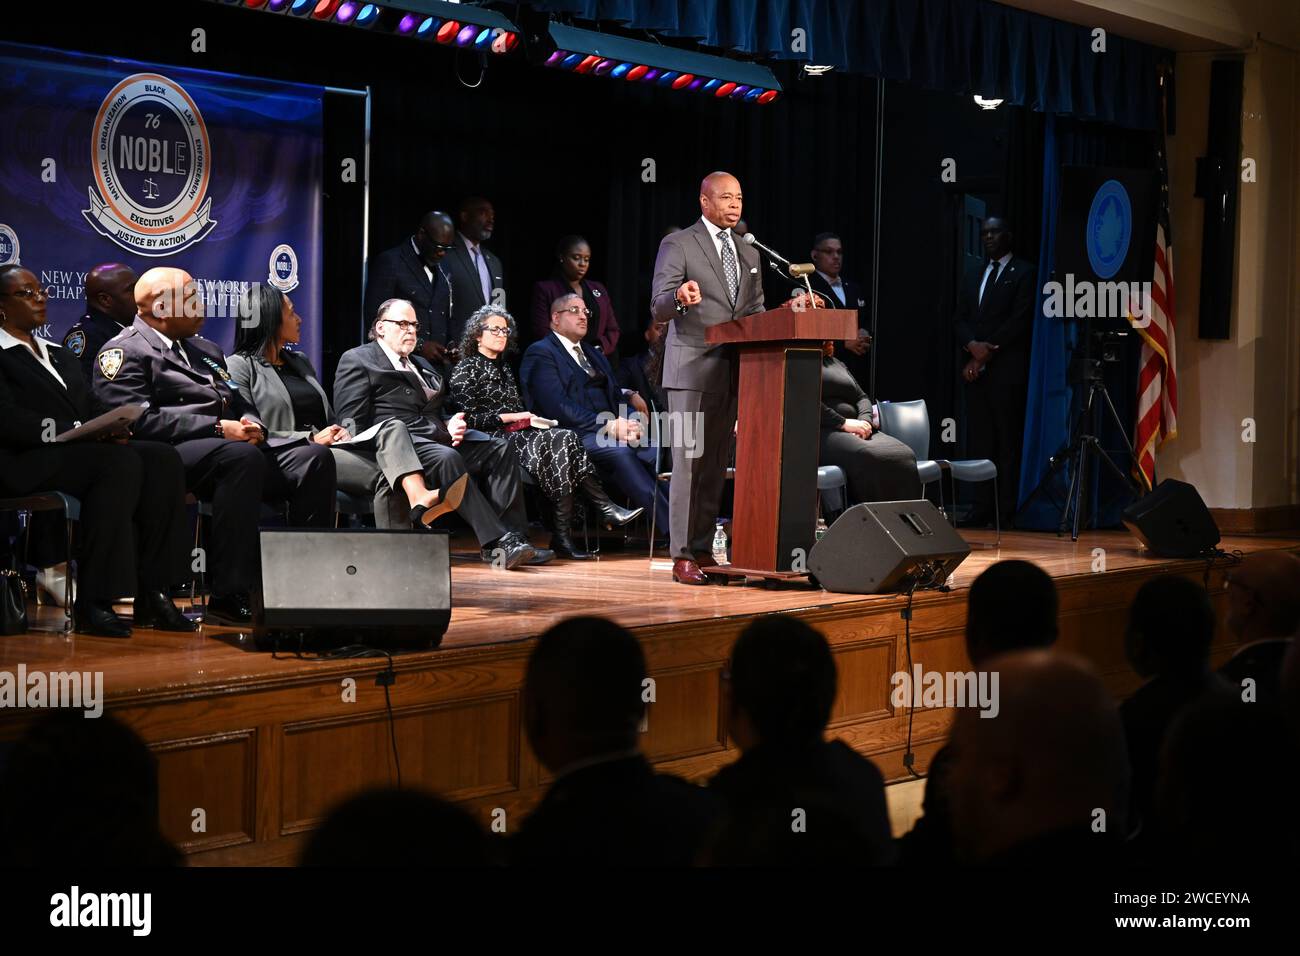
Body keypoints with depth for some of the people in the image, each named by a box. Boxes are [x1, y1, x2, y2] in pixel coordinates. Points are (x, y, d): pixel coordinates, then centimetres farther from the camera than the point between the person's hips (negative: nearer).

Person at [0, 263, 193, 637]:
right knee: (121, 462, -33)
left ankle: (152, 593, -22)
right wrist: (76, 431, -19)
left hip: (78, 452, 8)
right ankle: (92, 603, -31)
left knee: (163, 459, -19)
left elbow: (88, 411, 19)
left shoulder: (59, 355, 26)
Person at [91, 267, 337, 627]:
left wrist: (251, 424, 3)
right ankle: (230, 597, -37)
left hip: (239, 447, 8)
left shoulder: (205, 350, 29)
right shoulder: (123, 353, 2)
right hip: (174, 455, -8)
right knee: (243, 457, -38)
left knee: (315, 457, -15)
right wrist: (219, 428, -16)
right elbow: (141, 421, -13)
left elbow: (241, 403, 29)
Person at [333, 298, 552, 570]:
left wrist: (451, 424, 5)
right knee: (446, 458, -36)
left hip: (437, 436, 8)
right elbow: (354, 424, -6)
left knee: (500, 448, -12)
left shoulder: (422, 364, 31)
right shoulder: (357, 360, 7)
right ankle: (495, 542, -40)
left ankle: (511, 535, -23)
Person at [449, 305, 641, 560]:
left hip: (516, 434, 7)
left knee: (566, 439, -23)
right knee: (556, 441, -29)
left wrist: (528, 418, 5)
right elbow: (469, 418, -8)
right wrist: (510, 418, -10)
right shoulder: (466, 370, 2)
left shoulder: (504, 369, 26)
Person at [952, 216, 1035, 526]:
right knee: (978, 441, 2)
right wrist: (972, 345, -7)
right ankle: (983, 508, 3)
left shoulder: (1024, 273, 2)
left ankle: (1007, 511, -6)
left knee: (1008, 441, -6)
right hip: (975, 368, 6)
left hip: (1007, 369, -6)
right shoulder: (972, 278, 22)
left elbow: (1020, 319, -8)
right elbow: (959, 319, 14)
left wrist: (988, 351, -10)